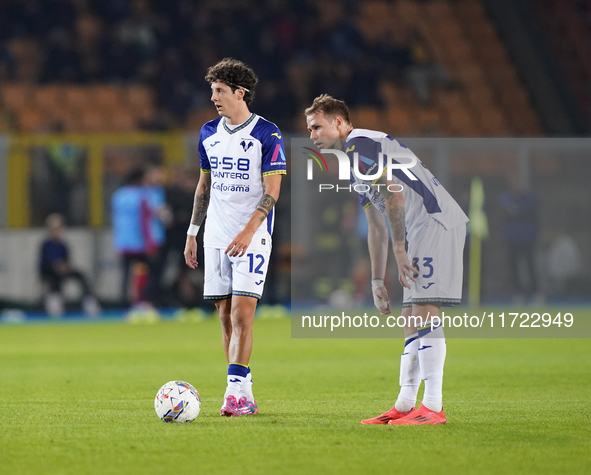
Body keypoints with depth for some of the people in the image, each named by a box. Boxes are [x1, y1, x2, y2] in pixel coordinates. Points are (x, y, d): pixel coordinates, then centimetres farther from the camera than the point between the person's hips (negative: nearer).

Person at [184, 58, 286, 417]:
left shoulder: (267, 134, -7)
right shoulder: (209, 133, 11)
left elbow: (272, 191, -11)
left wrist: (248, 232, -21)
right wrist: (193, 232, 16)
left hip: (252, 237, -6)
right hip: (217, 237, 6)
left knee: (242, 313, -15)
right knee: (226, 316, 4)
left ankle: (236, 391, -15)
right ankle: (243, 396, 9)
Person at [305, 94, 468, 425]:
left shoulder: (358, 143, -5)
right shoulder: (354, 160, 26)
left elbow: (393, 193, -16)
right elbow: (377, 229, 28)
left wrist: (400, 250, -16)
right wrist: (377, 281, 25)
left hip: (435, 221, -11)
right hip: (426, 228, 11)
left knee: (424, 314, -14)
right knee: (413, 319, 10)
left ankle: (433, 407, -16)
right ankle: (405, 405, 11)